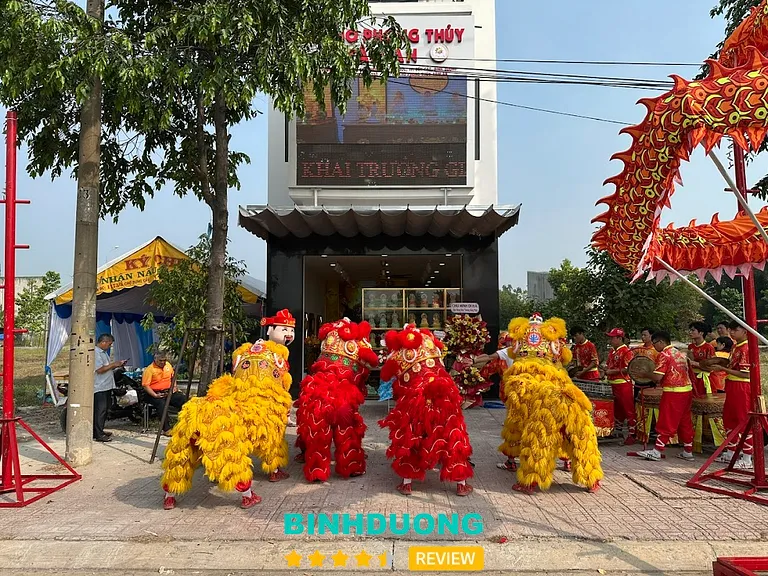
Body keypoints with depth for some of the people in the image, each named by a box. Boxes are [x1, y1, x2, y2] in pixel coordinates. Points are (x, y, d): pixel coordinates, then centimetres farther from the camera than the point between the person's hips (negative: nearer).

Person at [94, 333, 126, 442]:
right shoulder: (96, 353, -15)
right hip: (100, 387, -10)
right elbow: (100, 369, -23)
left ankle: (99, 431, 24)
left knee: (105, 409, 15)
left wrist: (117, 364, 10)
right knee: (100, 411, -8)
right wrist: (114, 365, -15)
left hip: (107, 386, 10)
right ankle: (98, 435, -5)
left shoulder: (104, 352, 17)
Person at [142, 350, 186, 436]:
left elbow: (173, 377, 26)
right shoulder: (149, 369, -9)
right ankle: (166, 429, -33)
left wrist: (174, 386, 8)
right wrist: (155, 395, -24)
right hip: (156, 394, -6)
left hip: (169, 392, 6)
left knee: (183, 399, -18)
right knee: (161, 403, -37)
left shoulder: (168, 365, 10)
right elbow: (145, 385, -13)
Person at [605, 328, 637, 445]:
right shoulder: (612, 351, 14)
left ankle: (631, 435, 4)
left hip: (624, 384, -9)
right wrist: (606, 370, 5)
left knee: (628, 410, -1)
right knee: (617, 409, 18)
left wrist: (613, 371, -19)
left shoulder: (626, 351, -13)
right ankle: (617, 431, 29)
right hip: (613, 384, 9)